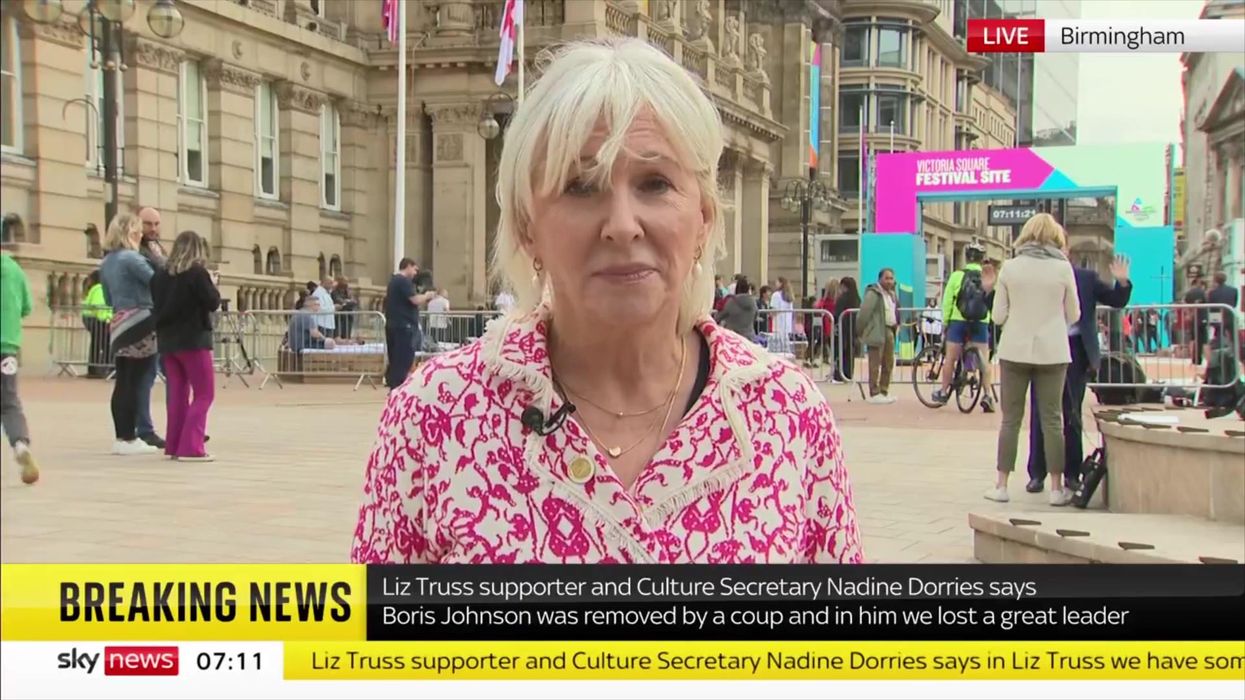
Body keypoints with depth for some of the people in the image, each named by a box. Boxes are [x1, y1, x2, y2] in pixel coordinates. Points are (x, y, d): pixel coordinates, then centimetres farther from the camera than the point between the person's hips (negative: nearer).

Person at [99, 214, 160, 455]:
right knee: (135, 383, -5)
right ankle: (130, 439, -3)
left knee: (122, 383, 8)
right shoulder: (132, 258, -11)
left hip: (119, 327, 8)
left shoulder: (106, 263, 16)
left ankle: (121, 438, 10)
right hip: (141, 324, -8)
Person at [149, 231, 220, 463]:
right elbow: (213, 303, -10)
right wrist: (213, 283, 7)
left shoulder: (160, 275, 6)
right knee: (204, 394, -1)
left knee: (178, 393, 13)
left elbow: (159, 304, 15)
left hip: (168, 340, 6)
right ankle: (190, 447, -9)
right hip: (193, 340, -6)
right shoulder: (197, 272, -11)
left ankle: (174, 445, 13)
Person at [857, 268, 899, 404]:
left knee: (889, 364, 12)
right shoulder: (873, 293, -11)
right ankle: (874, 394, -5)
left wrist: (896, 324, 15)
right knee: (875, 365, -7)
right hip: (877, 332, -9)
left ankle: (884, 391, 21)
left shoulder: (892, 294, 18)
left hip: (889, 331, 9)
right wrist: (860, 331, -12)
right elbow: (864, 312, -14)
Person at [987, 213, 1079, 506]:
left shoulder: (1010, 268, -2)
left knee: (1010, 419, 7)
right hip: (1052, 350, -1)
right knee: (1052, 419, 5)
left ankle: (1001, 485, 9)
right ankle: (1057, 488, 6)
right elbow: (1073, 315, 4)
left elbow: (998, 315, 1)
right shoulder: (1063, 268, -4)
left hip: (1015, 350, 1)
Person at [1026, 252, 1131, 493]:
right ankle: (1037, 474, 11)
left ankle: (1072, 474, 15)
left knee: (1072, 415, 7)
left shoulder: (1086, 278, 6)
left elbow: (1117, 301, 9)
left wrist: (1122, 282, -9)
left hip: (1074, 349, 1)